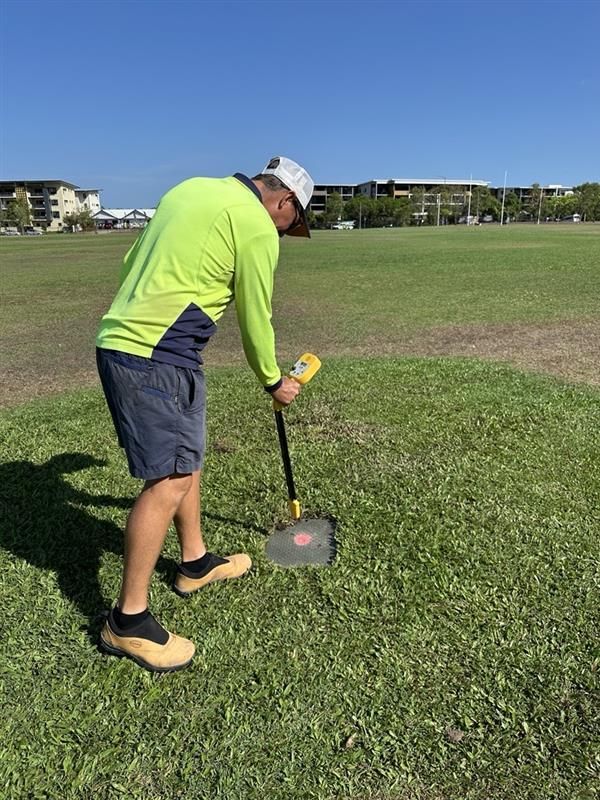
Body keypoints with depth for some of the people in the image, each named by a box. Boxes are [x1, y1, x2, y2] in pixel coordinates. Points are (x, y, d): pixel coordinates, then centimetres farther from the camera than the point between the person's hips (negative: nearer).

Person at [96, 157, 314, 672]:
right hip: (157, 358, -10)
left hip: (120, 337, 10)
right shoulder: (258, 227, -8)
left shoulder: (192, 189, 17)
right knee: (169, 480, -6)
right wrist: (274, 382, 14)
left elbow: (131, 261, 20)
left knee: (187, 457, 18)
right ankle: (128, 621, 5)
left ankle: (196, 563, 34)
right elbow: (255, 320, -1)